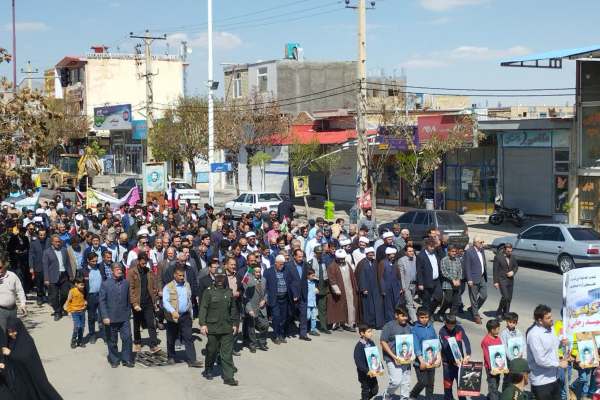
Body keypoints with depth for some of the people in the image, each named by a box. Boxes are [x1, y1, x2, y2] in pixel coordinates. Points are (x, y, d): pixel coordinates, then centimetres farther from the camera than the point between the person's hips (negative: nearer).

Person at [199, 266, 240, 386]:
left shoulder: (228, 292, 9)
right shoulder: (209, 291, -3)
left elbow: (233, 309, 16)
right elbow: (203, 308, -5)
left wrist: (235, 323, 13)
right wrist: (202, 324, -11)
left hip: (227, 328, 3)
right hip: (212, 327, -2)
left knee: (227, 353, -1)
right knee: (212, 350, 11)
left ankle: (228, 377, 1)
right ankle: (208, 370, 33)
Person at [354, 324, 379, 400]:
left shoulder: (371, 343, 4)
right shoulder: (359, 346, -17)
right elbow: (358, 361, -21)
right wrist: (367, 371, -27)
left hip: (372, 372, 6)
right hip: (364, 373, -6)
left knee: (375, 390, 13)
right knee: (365, 390, 6)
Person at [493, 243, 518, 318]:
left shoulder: (512, 257, 6)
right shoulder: (498, 257, -10)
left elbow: (516, 266, 17)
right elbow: (495, 270, -9)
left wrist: (513, 272, -6)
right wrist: (496, 282, -12)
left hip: (510, 280, 6)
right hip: (502, 280, -6)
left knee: (509, 298, 7)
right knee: (505, 297, -14)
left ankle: (506, 313, 18)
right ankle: (499, 312, 4)